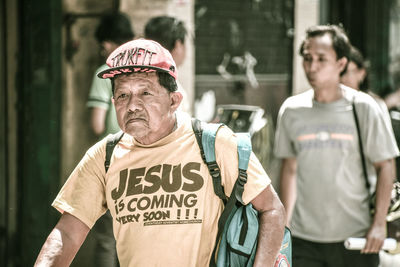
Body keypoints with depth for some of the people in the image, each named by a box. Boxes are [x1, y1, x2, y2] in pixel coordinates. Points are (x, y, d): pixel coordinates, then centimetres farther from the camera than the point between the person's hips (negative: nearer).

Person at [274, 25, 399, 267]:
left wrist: (379, 223, -8)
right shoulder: (291, 110, 4)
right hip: (303, 238, 2)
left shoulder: (363, 108, -3)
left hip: (355, 237, -2)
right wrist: (284, 224, 11)